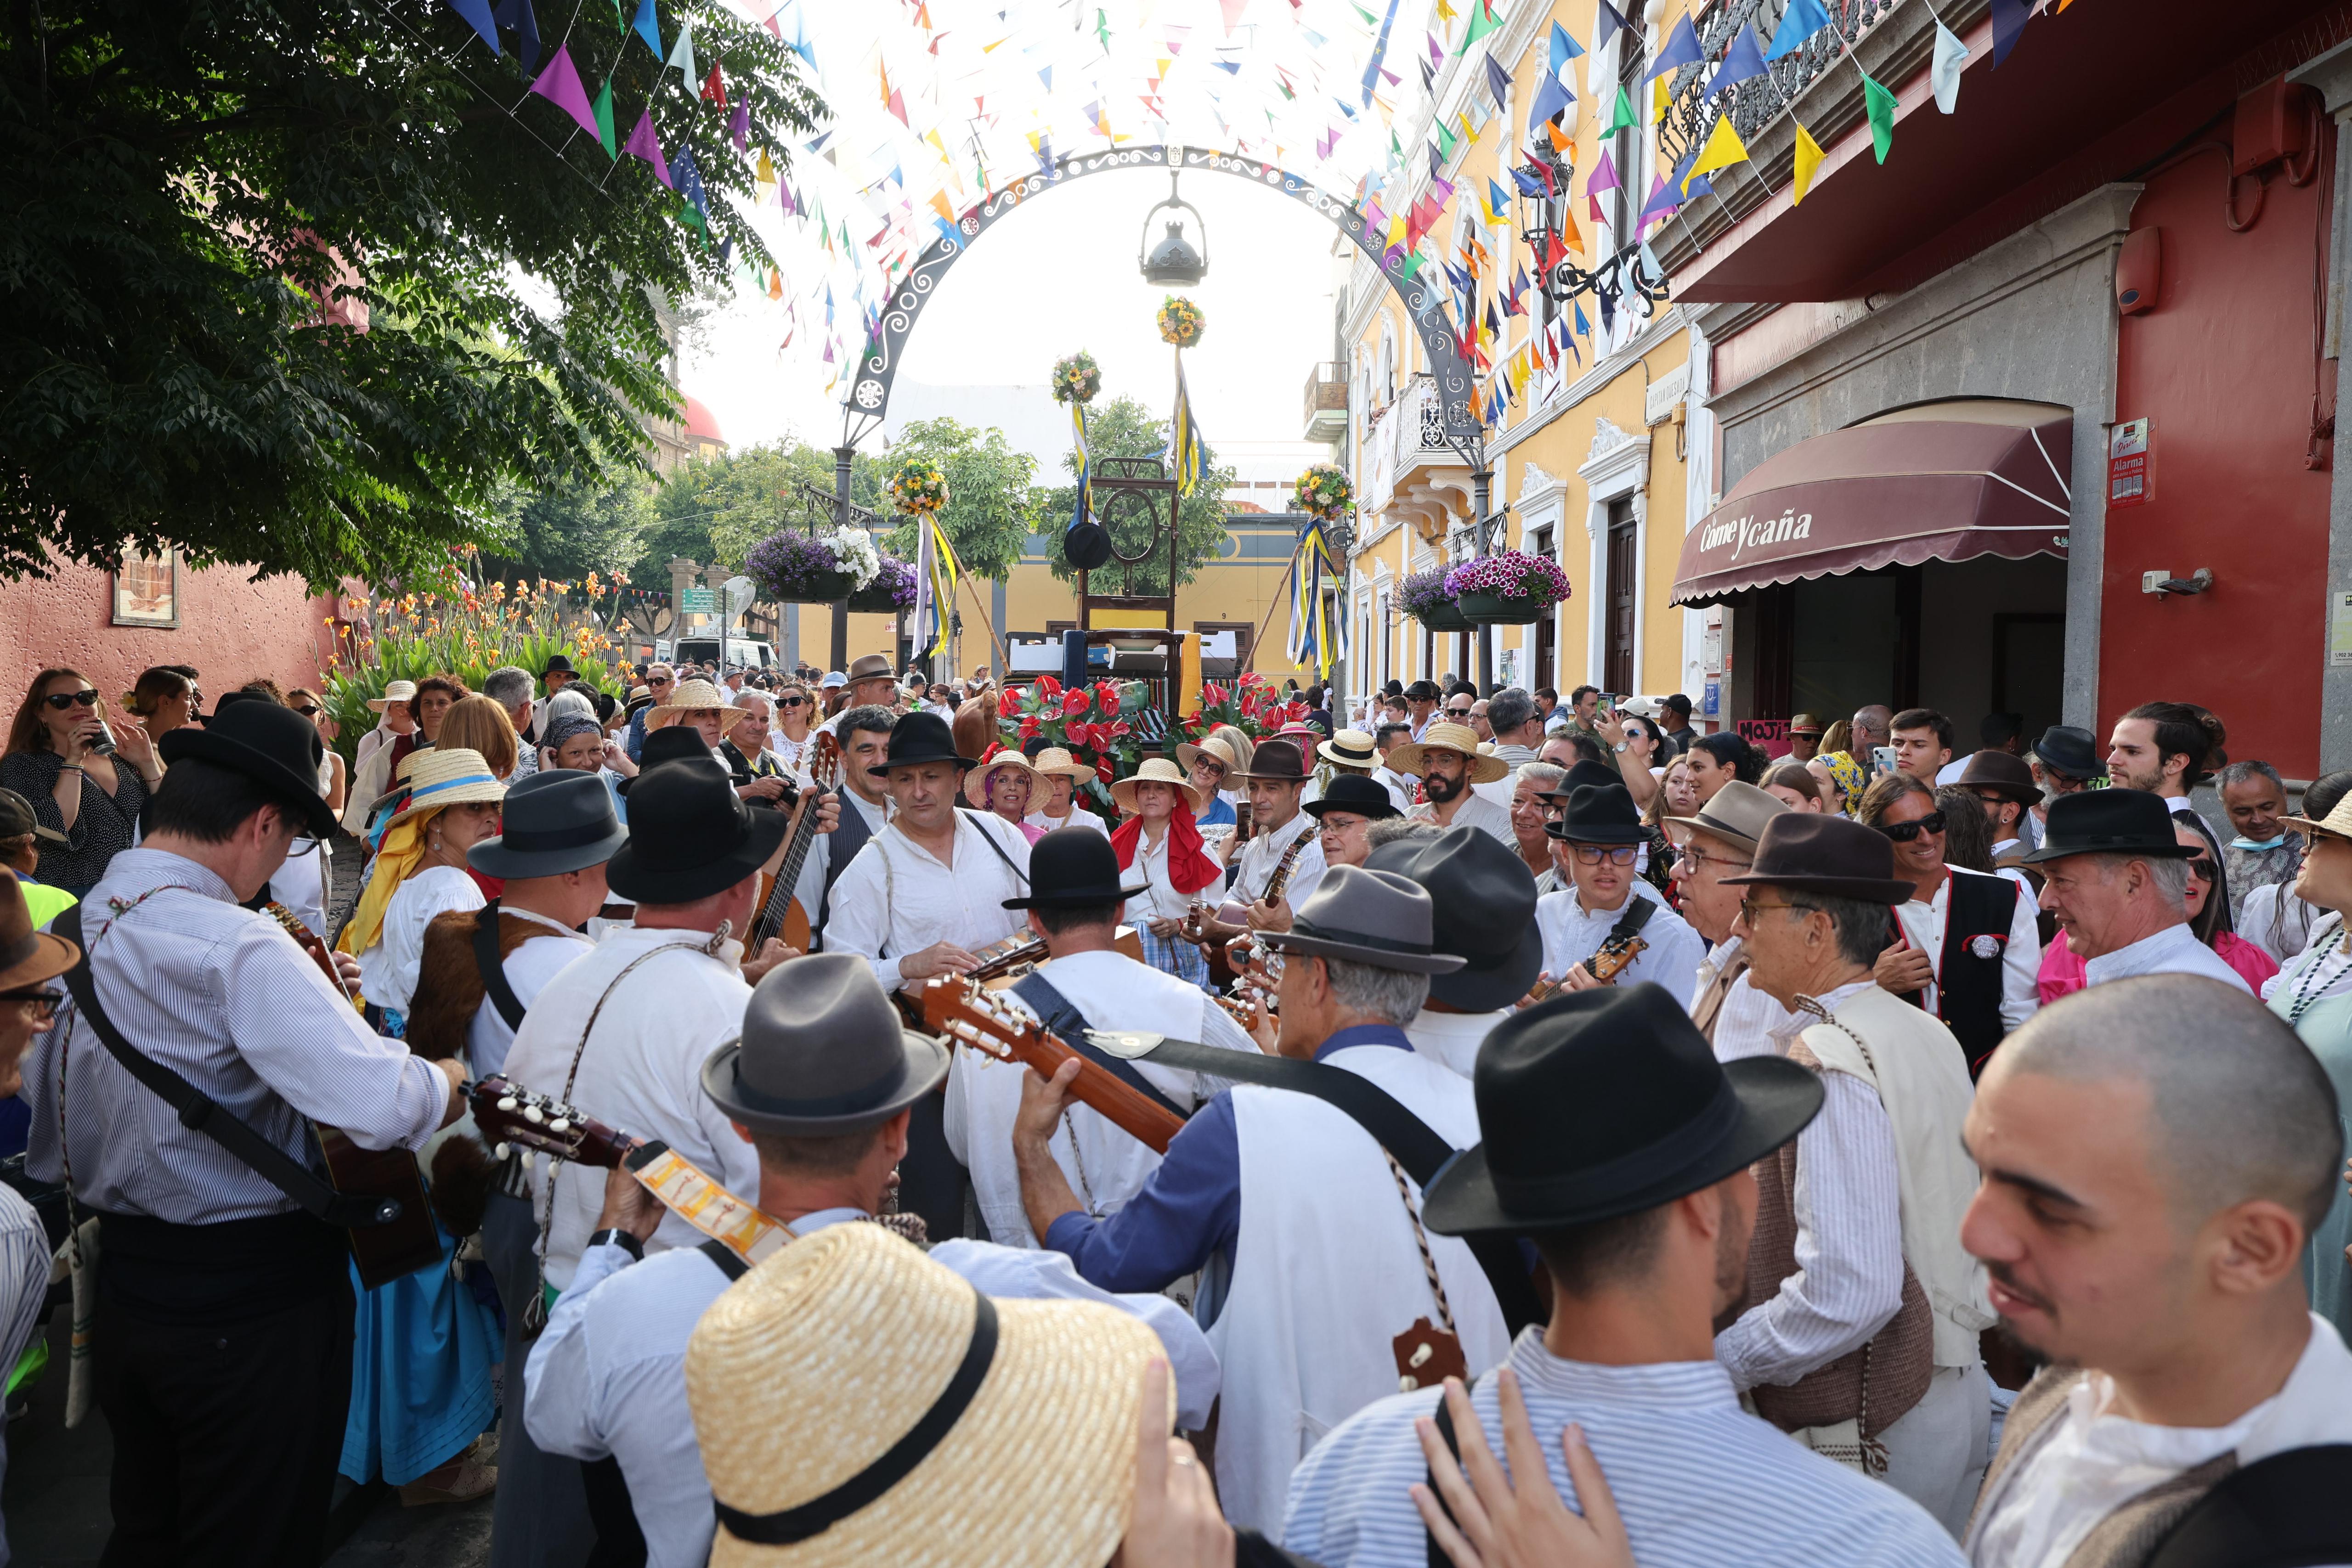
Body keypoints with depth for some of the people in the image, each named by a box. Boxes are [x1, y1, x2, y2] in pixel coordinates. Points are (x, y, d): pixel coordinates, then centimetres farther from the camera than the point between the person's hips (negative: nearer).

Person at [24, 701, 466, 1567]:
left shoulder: (62, 933, 0)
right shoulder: (239, 948, -25)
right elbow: (383, 1106, -36)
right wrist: (450, 1078, -14)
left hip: (124, 1288, 8)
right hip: (256, 1301, -7)